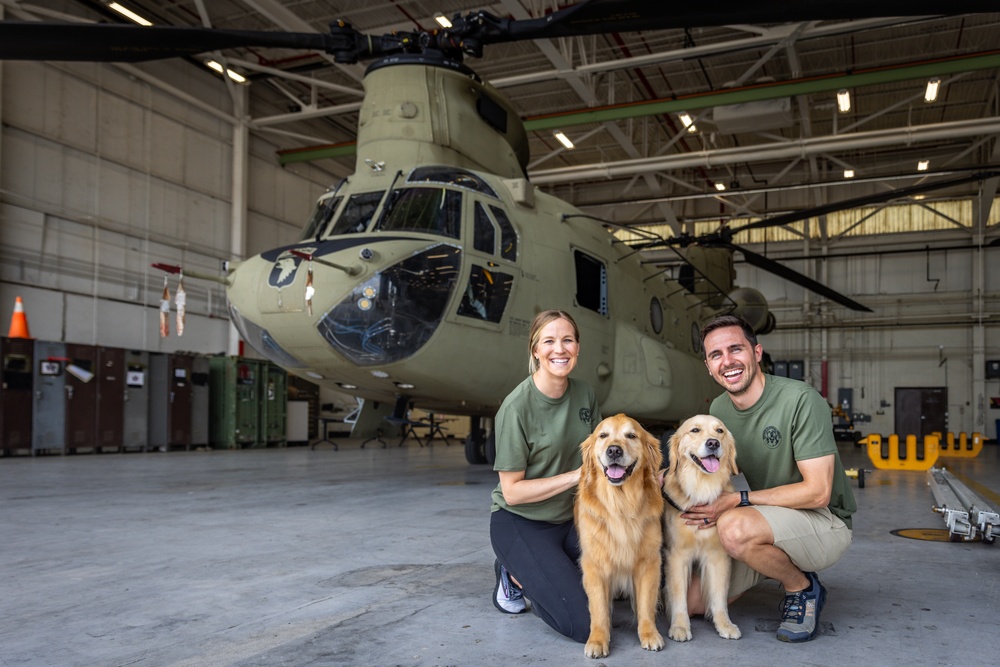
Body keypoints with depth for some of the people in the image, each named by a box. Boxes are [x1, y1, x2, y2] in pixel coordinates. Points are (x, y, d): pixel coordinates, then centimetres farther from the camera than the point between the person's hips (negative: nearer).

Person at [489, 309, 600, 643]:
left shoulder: (585, 393, -1)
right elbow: (512, 491, -17)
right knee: (587, 625, -17)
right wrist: (577, 475, -22)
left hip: (571, 517, 7)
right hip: (521, 524, -6)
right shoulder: (517, 407, -20)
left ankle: (532, 574, 11)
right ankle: (516, 574, 9)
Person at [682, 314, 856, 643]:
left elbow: (817, 492, -23)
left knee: (734, 526, -36)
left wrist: (739, 500, -25)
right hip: (769, 522, 7)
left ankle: (803, 588, -6)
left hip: (824, 521, -7)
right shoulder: (718, 409, 1)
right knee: (696, 600, -3)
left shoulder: (800, 399, -20)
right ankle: (779, 568, 20)